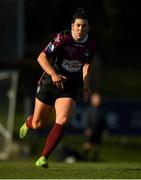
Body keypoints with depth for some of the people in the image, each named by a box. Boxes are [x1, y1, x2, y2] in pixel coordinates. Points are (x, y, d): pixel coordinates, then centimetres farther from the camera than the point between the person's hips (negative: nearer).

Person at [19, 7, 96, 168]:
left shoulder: (91, 45, -3)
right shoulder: (62, 38, -17)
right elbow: (42, 57, -22)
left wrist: (86, 84, 7)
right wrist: (53, 74, -35)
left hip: (71, 88, 2)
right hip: (50, 83, -2)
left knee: (62, 120, -21)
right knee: (38, 124, 7)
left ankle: (43, 157, -14)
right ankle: (28, 123, 48)